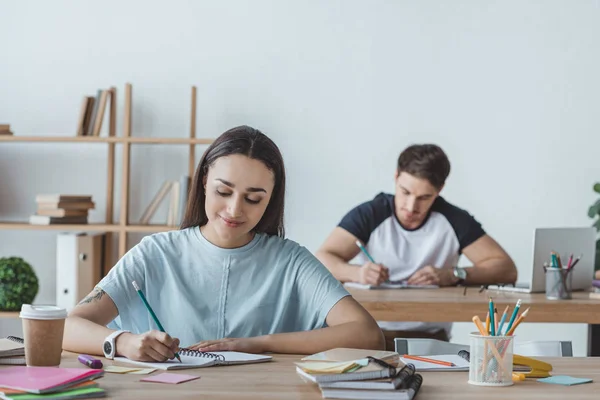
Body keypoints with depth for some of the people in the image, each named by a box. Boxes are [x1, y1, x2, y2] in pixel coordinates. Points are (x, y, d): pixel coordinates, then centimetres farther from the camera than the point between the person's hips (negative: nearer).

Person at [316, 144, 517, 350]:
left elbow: (507, 269, -5)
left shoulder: (453, 220, -3)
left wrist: (453, 275, -22)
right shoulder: (368, 215, -6)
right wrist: (357, 272, -34)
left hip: (429, 337, 0)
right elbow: (321, 260, -12)